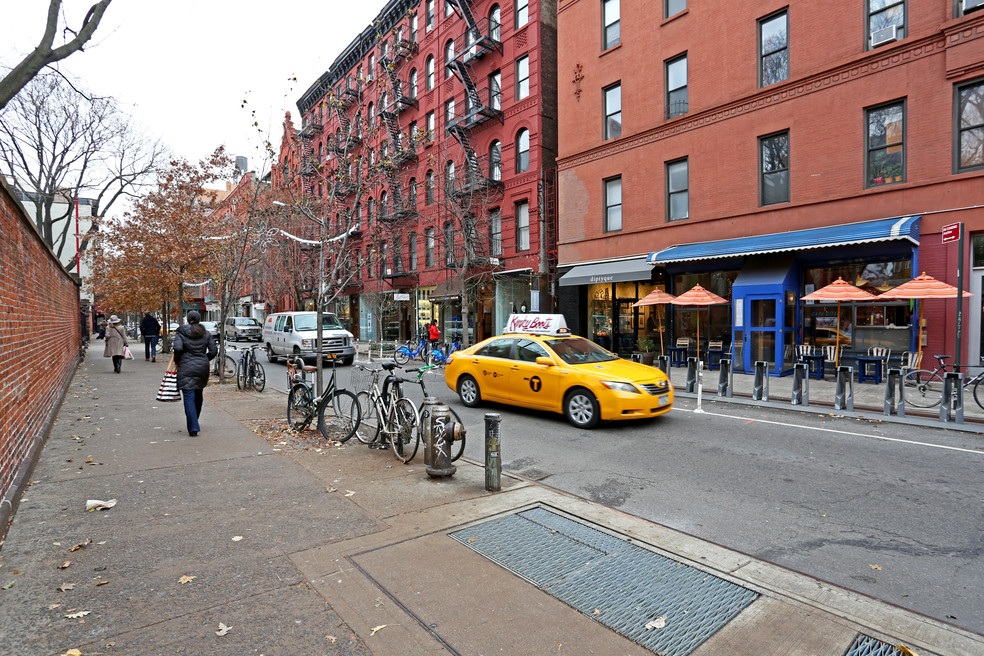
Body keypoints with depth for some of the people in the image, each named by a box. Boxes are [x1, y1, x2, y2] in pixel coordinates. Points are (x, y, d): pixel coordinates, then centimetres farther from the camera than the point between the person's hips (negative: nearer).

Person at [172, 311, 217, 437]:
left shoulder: (180, 333, -3)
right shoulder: (206, 334, 6)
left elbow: (178, 348, -18)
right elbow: (213, 351, 1)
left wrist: (176, 361, -1)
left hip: (186, 369, -3)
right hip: (202, 368, 4)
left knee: (189, 397, -4)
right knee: (198, 395, 19)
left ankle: (193, 428, -12)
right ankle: (194, 423, 33)